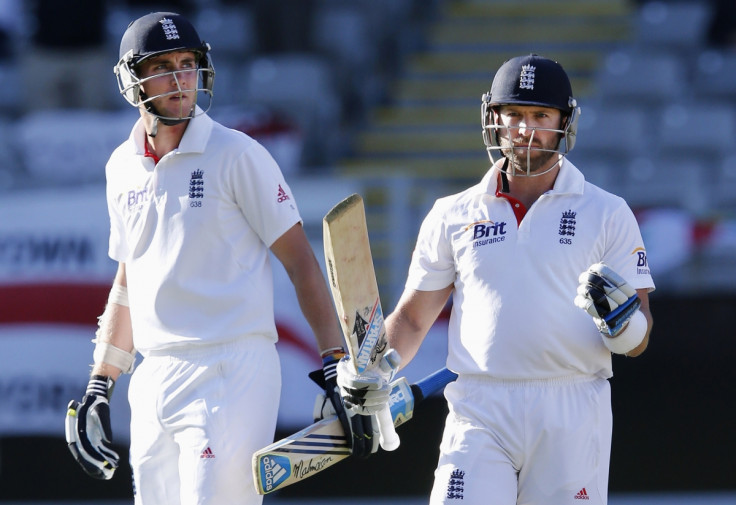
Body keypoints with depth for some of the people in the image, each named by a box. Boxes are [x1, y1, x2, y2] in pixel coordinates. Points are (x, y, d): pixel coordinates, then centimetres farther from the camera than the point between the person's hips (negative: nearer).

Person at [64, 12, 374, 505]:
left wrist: (336, 367, -12)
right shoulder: (123, 168, 13)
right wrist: (100, 387, 20)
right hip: (153, 381, 6)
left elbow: (300, 260, -5)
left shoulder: (238, 155, -5)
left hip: (231, 375, -6)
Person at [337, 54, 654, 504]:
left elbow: (638, 342, 3)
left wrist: (621, 319, -20)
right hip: (480, 416, 1)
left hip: (573, 419, -1)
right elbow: (412, 318, 15)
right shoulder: (453, 216, 12)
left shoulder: (607, 214, 6)